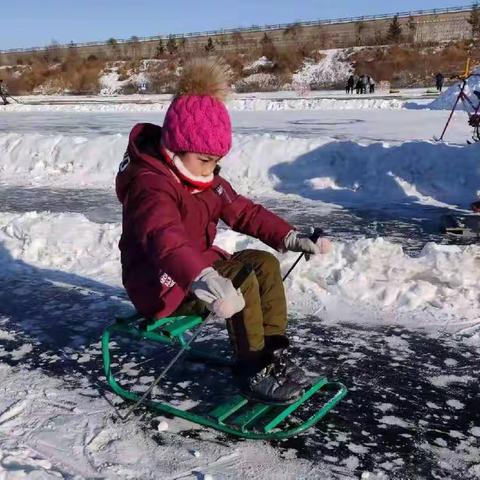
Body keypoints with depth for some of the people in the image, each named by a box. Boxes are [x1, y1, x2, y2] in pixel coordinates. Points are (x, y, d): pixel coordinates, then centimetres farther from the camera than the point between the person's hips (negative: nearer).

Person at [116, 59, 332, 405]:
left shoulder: (206, 180, 6)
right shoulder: (151, 186, -26)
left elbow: (244, 212, 10)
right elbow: (166, 241, -45)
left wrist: (293, 238, -2)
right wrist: (209, 283, -62)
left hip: (199, 266, 9)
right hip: (163, 284, -9)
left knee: (264, 262, -4)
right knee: (241, 282, -27)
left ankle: (275, 351, 0)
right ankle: (253, 371, -11)